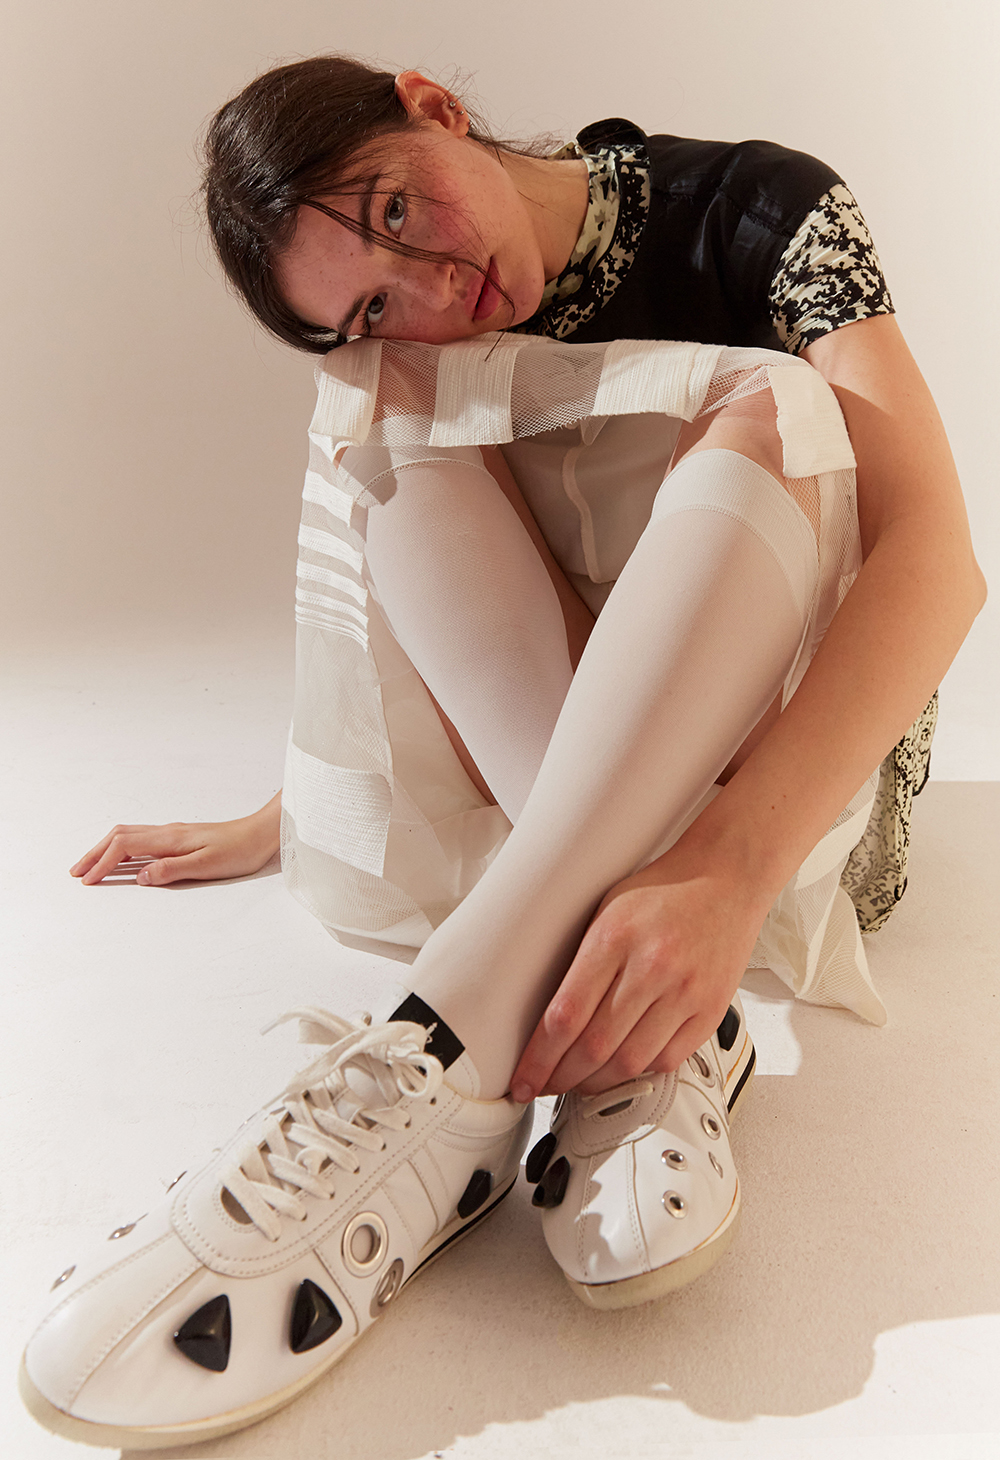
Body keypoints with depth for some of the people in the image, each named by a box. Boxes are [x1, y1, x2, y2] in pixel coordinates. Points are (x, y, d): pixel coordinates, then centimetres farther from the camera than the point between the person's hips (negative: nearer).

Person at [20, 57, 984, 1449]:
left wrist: (728, 862, -40)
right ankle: (648, 1028, -32)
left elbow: (936, 556, -26)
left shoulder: (755, 212, -11)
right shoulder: (405, 350, 3)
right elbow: (387, 630, 14)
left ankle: (445, 1057, -40)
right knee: (390, 399, -17)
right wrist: (279, 818, 7)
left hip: (812, 746, -3)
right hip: (586, 778, 4)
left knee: (767, 405, -30)